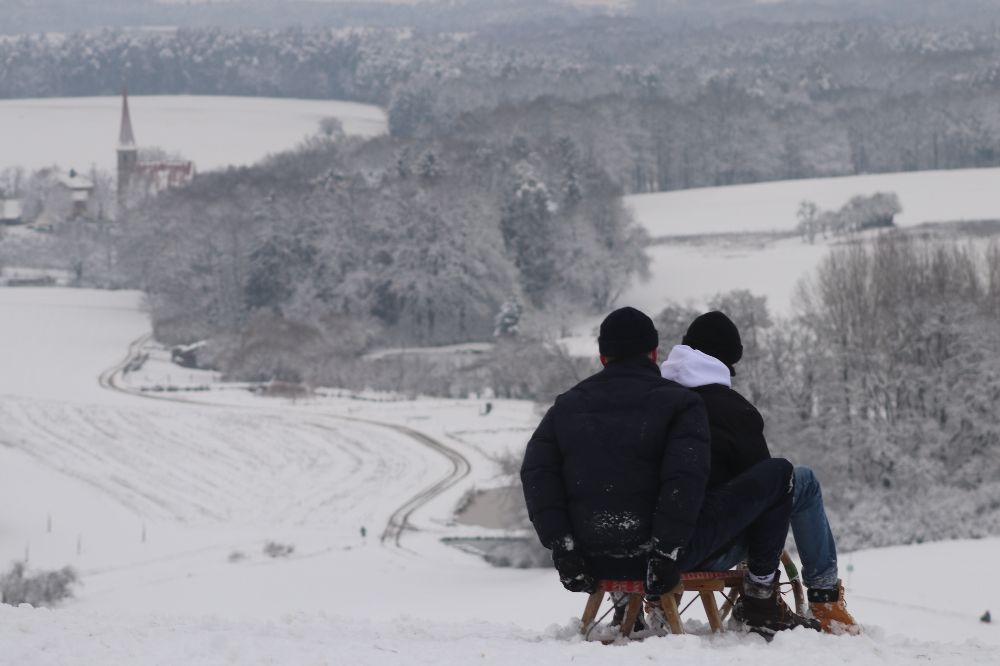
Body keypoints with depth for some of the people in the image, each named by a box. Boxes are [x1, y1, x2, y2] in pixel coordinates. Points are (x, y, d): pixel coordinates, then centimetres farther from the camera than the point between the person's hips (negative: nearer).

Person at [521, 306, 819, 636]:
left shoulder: (566, 406, 11)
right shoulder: (679, 402, -2)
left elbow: (537, 473, -1)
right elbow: (686, 477, -18)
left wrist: (561, 547, -5)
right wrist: (666, 553, -18)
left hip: (595, 563, 5)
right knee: (777, 473, 8)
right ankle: (761, 603, 10)